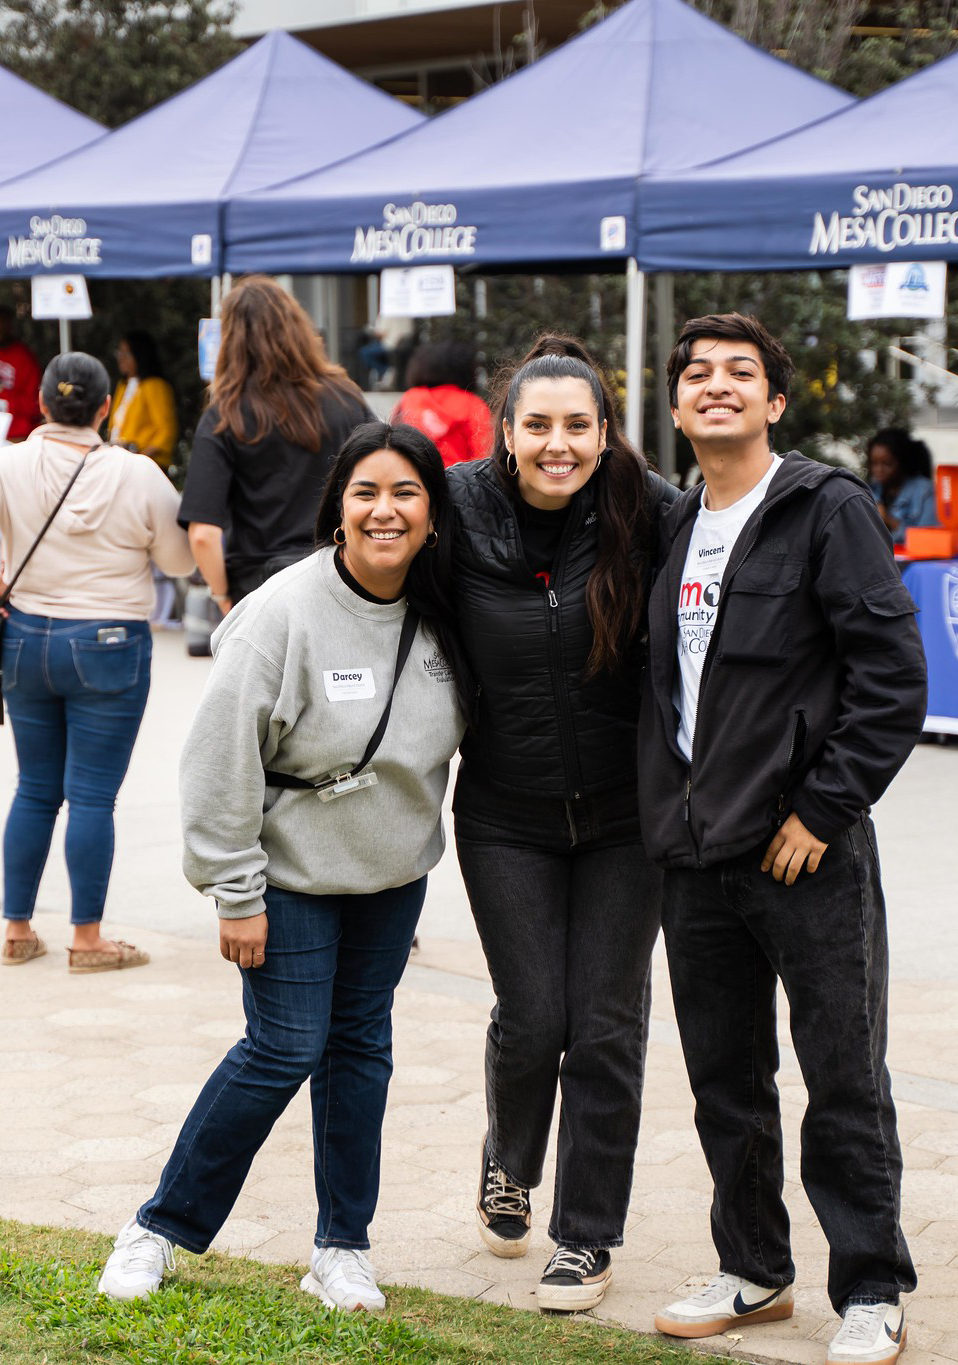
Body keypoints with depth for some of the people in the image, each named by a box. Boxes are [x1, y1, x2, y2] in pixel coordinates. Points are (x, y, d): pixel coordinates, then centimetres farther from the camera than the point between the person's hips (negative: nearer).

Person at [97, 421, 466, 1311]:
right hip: (294, 870, -5)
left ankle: (342, 1247, 22)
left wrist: (418, 841, 12)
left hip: (394, 870, 5)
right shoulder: (284, 613, -21)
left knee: (362, 1043, 10)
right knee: (285, 1049, -4)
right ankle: (161, 1228, 12)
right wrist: (236, 894, -17)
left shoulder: (438, 614, -4)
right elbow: (223, 762, -19)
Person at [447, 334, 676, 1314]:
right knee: (531, 1017, 1)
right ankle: (508, 1165, 34)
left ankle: (586, 1236, 18)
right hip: (506, 817, 0)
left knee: (606, 1024, 3)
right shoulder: (461, 510, -8)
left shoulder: (646, 514, -11)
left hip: (623, 815, 0)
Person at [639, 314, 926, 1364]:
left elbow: (893, 675, -12)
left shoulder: (828, 511, -7)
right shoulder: (672, 528, 12)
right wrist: (670, 808, 11)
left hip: (809, 850, -6)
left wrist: (823, 810, -14)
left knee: (845, 1081, 1)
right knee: (724, 1079, 14)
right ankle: (753, 1272, 28)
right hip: (696, 854, 6)